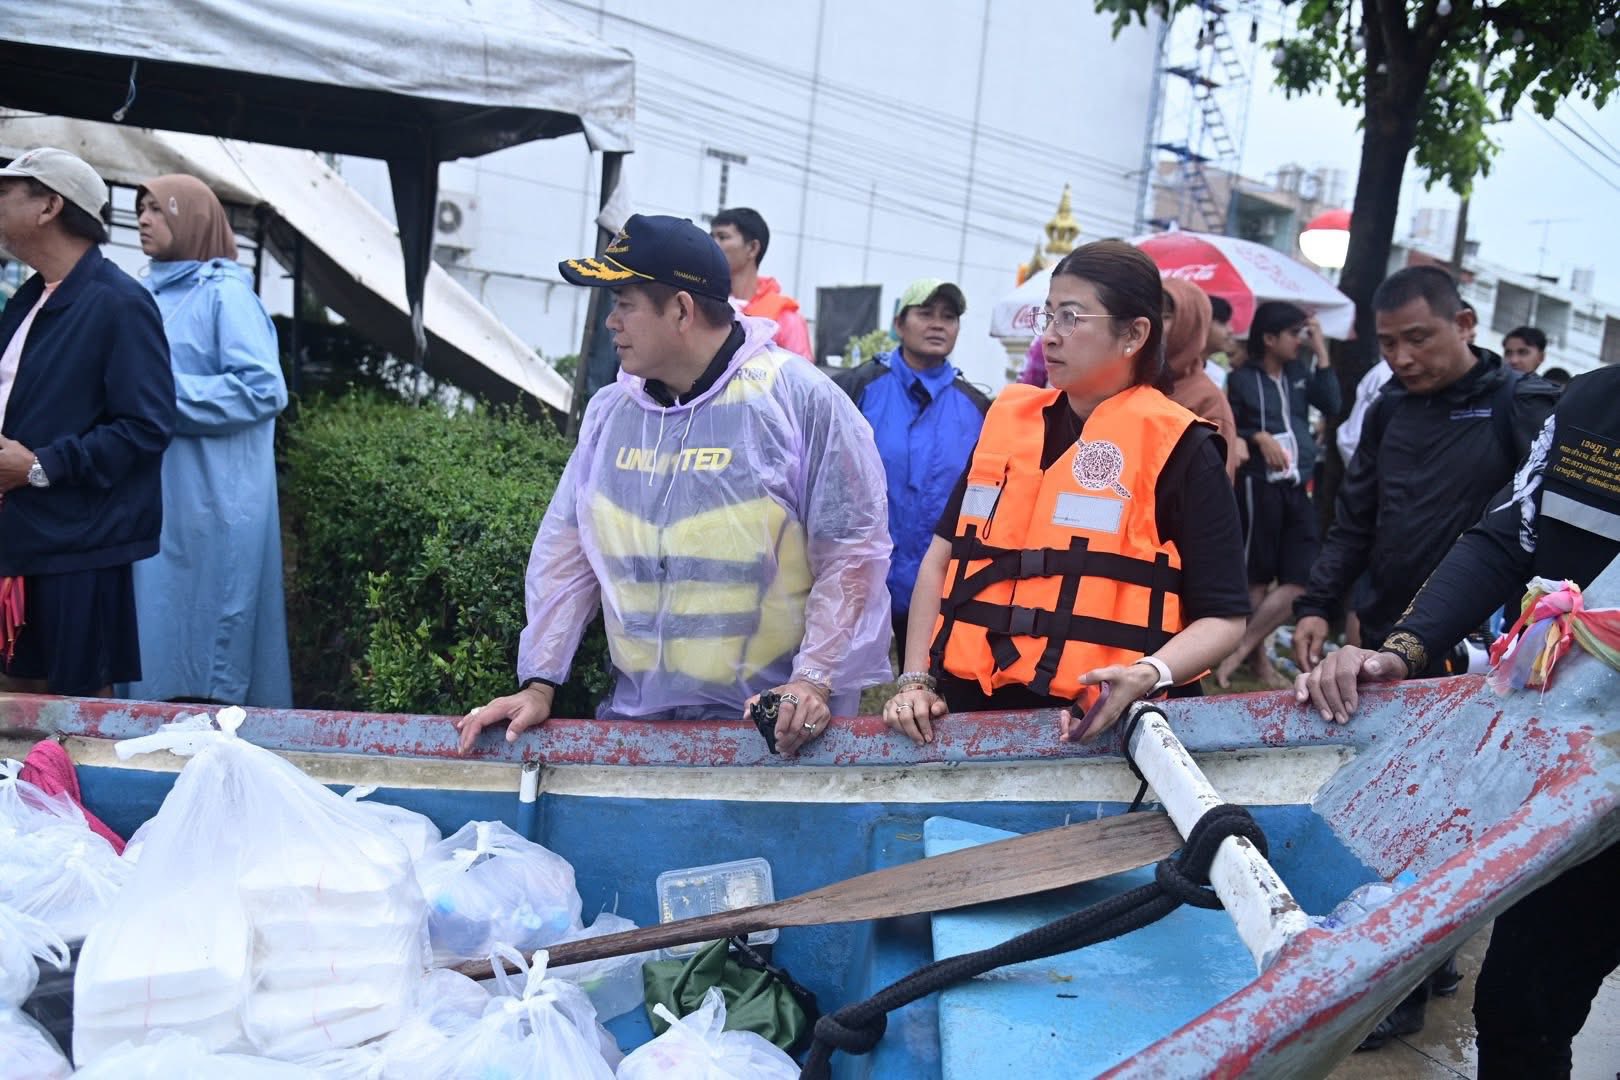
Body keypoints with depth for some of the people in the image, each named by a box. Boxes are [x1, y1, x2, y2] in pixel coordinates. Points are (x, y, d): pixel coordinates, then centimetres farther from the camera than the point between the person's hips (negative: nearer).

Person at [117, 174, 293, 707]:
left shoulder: (224, 293, -6)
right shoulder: (148, 294, 16)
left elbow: (263, 389, -16)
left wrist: (165, 393, -15)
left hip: (208, 500, -8)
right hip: (151, 493, 8)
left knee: (202, 638, -3)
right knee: (157, 625, 10)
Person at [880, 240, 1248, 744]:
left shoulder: (1179, 450, -6)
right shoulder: (1009, 419, 8)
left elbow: (1223, 616, -7)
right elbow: (943, 557, 11)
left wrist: (1148, 676, -25)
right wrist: (916, 680, 2)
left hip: (1095, 729, -4)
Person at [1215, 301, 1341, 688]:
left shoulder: (1299, 372, 13)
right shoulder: (1242, 378, -2)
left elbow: (1331, 404, 1)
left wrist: (1321, 352, 1)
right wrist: (1258, 438, -18)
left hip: (1296, 487, 6)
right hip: (1258, 485, -6)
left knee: (1299, 580, 1)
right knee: (1256, 579, 3)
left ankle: (1238, 653, 7)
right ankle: (1258, 657, 15)